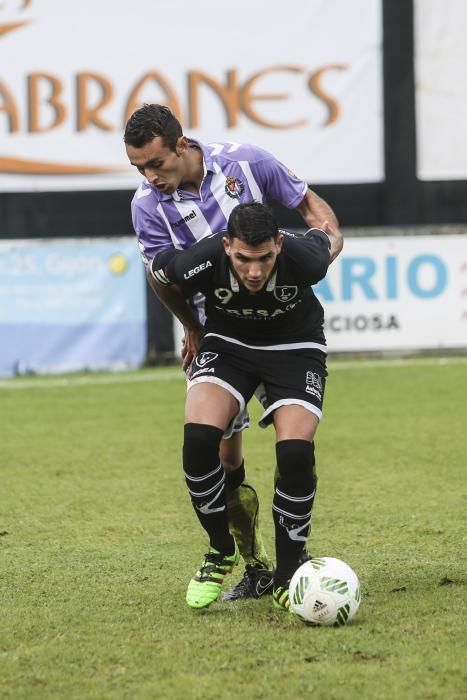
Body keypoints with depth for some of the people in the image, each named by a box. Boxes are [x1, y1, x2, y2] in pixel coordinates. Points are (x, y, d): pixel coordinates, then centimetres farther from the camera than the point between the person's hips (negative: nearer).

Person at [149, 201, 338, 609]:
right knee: (199, 437, -24)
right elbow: (157, 269, -5)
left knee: (295, 450, -23)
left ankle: (288, 575, -4)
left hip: (296, 347, -1)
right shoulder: (200, 262, -30)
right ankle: (220, 553, -2)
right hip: (228, 343, 1)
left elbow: (329, 238, -6)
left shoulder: (303, 259, -32)